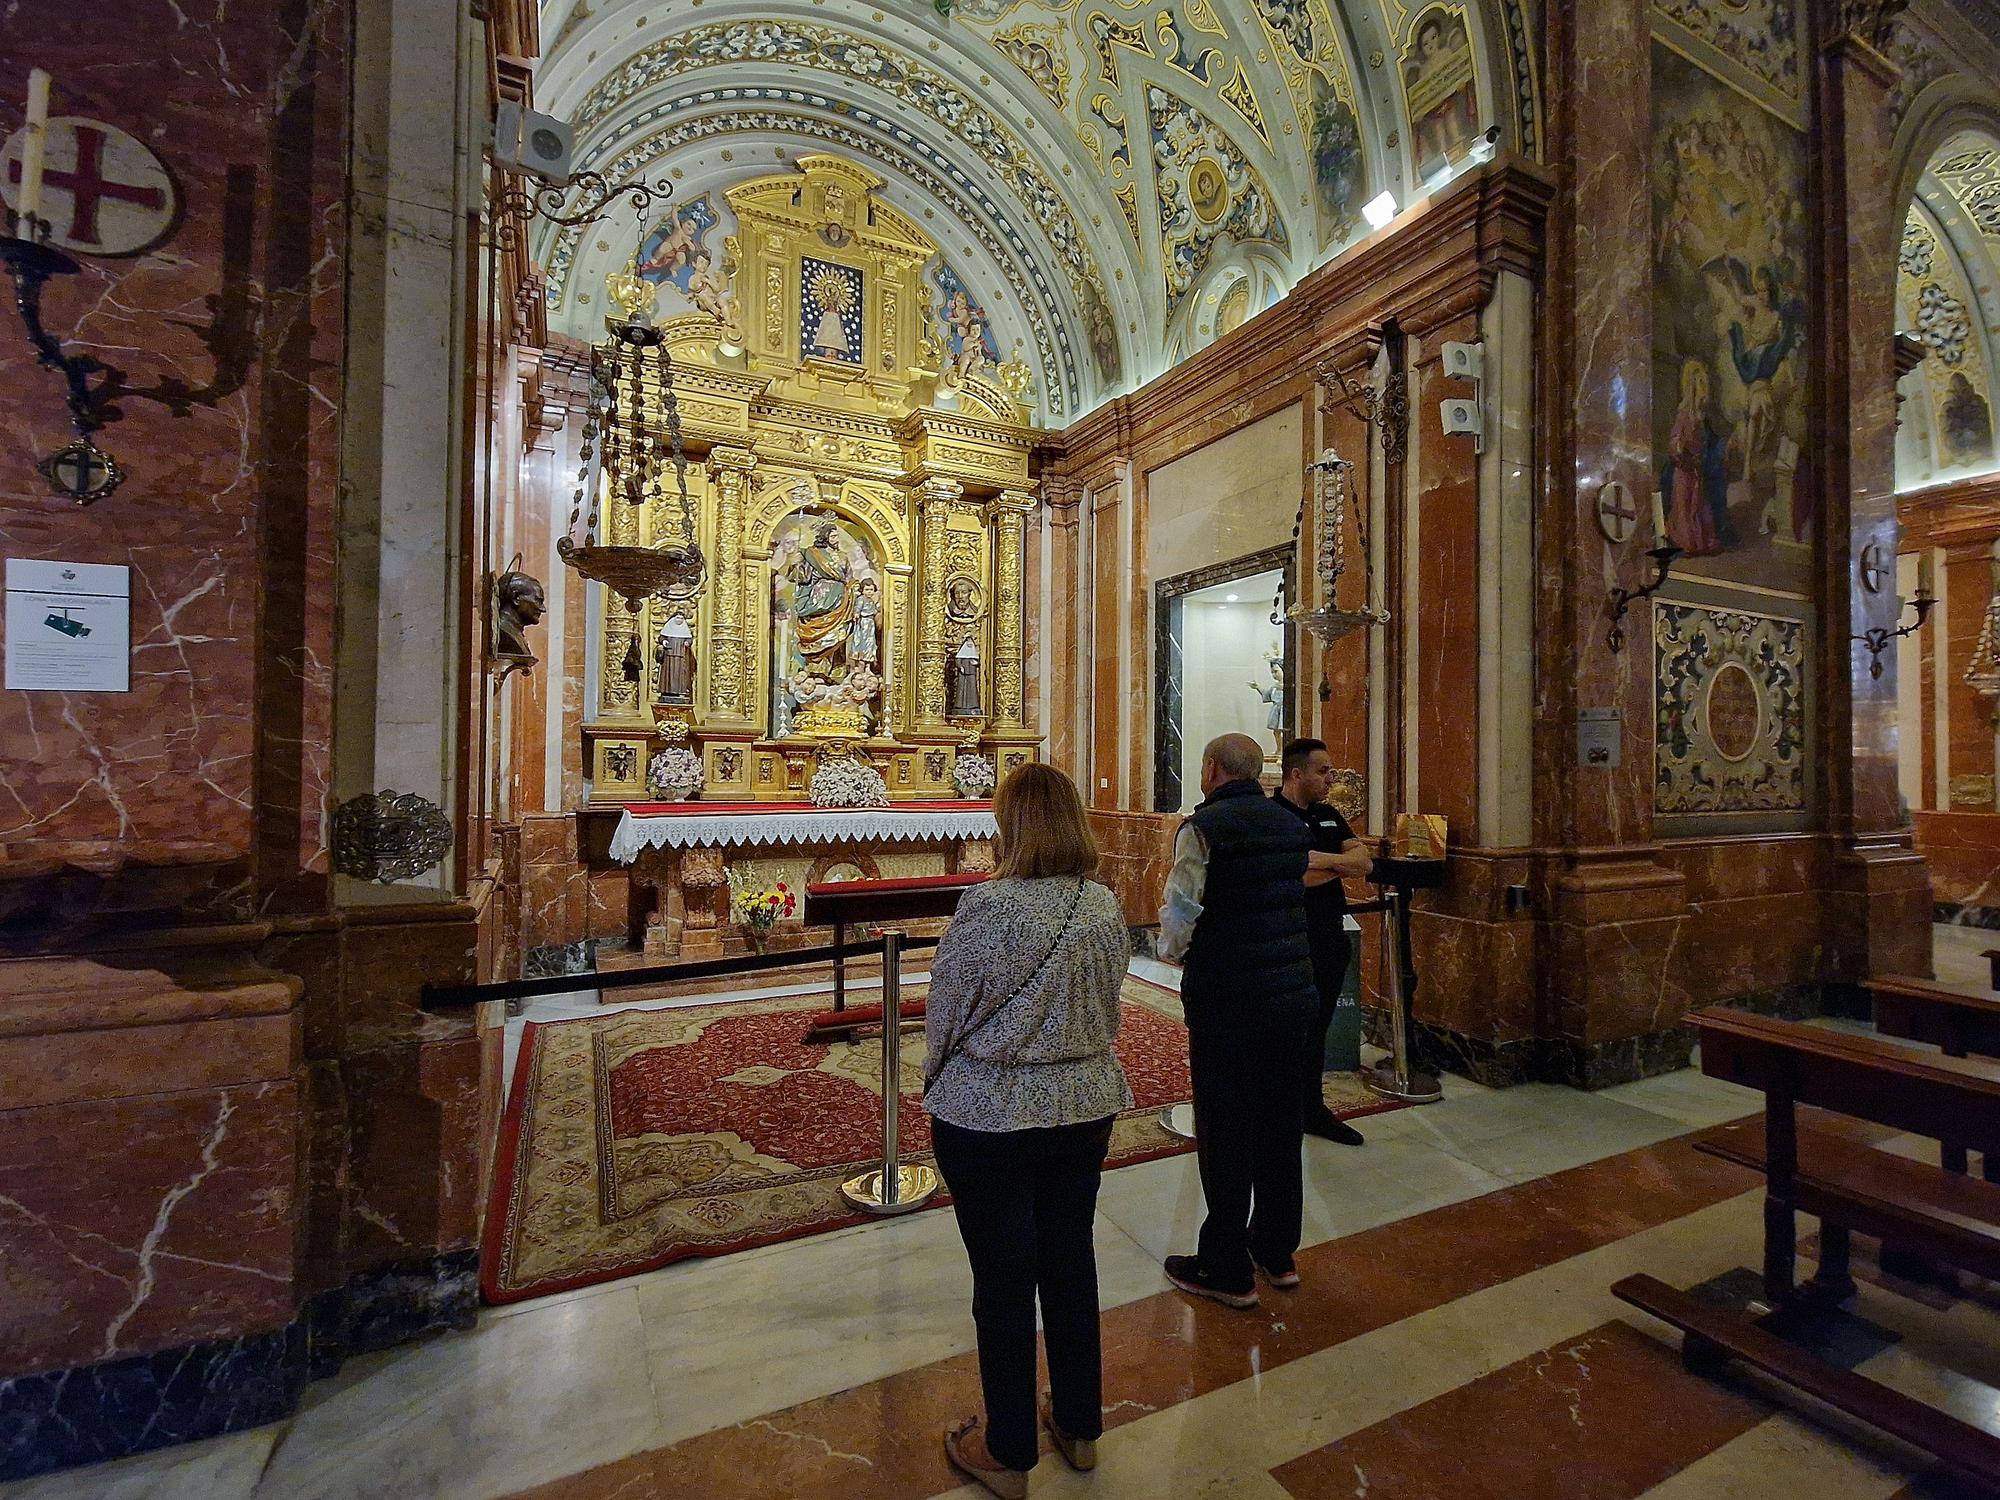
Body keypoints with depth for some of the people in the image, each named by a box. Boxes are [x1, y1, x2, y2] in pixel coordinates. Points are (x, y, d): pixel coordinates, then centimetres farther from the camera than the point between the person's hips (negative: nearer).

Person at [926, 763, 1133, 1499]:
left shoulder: (988, 906, -23)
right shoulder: (1104, 907, -6)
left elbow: (946, 1013, -12)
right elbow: (1107, 1007, 6)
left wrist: (936, 1091, 6)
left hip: (991, 1118, -5)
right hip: (1085, 1108, 5)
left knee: (1003, 1281, 13)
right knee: (1071, 1262, 21)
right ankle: (1079, 1426, 41)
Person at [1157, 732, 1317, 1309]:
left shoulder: (1204, 827, -14)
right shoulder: (1291, 824, 7)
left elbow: (1178, 917, -20)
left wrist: (1174, 952, 2)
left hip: (1228, 1002, -7)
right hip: (1295, 994, 7)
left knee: (1224, 1133, 7)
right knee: (1280, 1125, 19)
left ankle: (1228, 1270, 21)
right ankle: (1278, 1252, 36)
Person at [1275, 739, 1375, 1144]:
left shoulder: (1329, 815, 12)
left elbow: (1365, 860, 3)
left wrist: (1323, 859, -16)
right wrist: (1343, 865, -9)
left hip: (1332, 937, 8)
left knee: (1316, 1029, 18)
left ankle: (1313, 1109, 31)